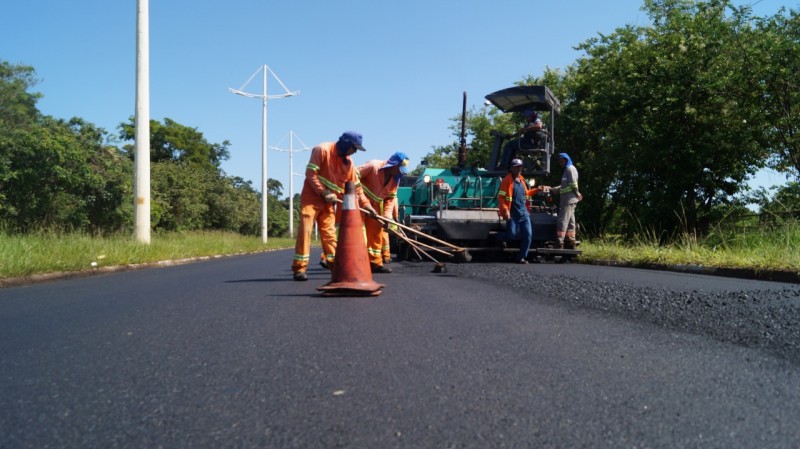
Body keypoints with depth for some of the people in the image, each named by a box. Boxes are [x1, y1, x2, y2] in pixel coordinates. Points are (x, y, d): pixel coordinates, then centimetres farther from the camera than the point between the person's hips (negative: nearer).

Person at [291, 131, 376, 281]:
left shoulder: (349, 163, 4)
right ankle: (299, 268, -9)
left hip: (328, 202, 6)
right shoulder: (322, 150, -14)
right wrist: (324, 192, -20)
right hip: (311, 197, -6)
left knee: (329, 233, 6)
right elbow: (310, 173, -17)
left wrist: (367, 205, 2)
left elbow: (357, 187, 9)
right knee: (305, 230, -10)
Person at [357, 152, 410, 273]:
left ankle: (375, 262, 18)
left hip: (375, 206, 8)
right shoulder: (373, 166, -23)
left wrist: (387, 216, -7)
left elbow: (391, 197, 3)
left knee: (377, 231, 10)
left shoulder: (396, 178, 0)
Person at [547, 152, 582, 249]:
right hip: (568, 200, 10)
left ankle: (559, 243, -18)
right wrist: (551, 189, 14)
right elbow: (563, 187, 21)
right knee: (570, 222, 10)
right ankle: (570, 243, 13)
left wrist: (577, 194, -4)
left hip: (569, 200, -10)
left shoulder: (570, 168, -8)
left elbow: (573, 184, -15)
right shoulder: (566, 170, 22)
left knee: (562, 221, -14)